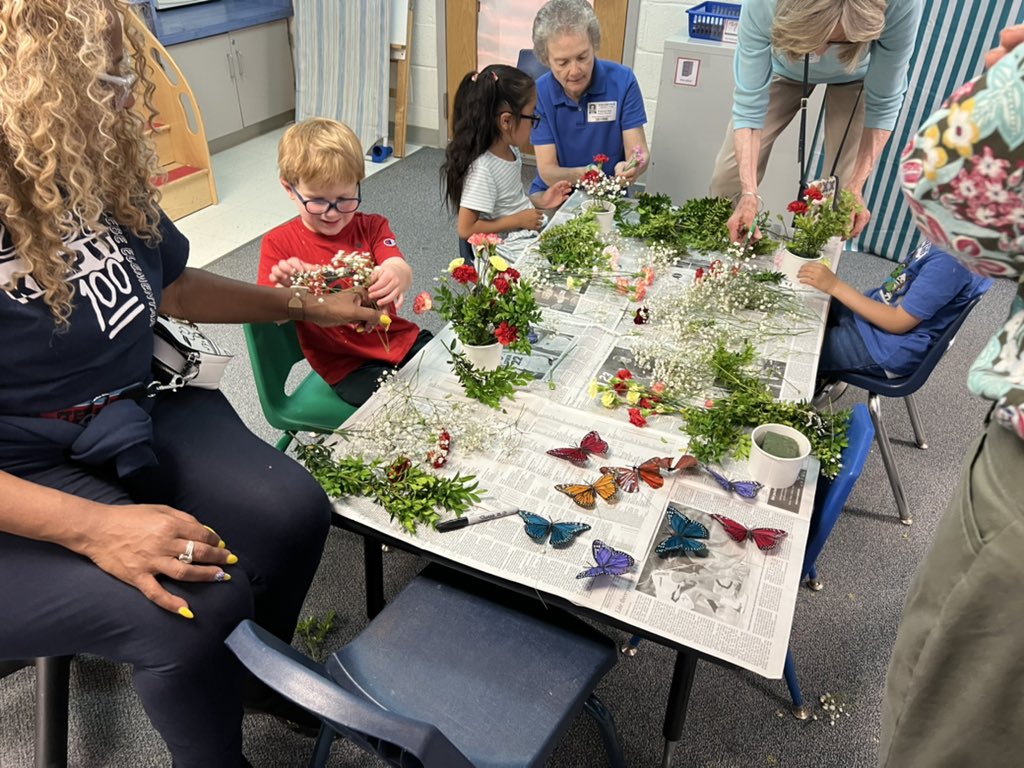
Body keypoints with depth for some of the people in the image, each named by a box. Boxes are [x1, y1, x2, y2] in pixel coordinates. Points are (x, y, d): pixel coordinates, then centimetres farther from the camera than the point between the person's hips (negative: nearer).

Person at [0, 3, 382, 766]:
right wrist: (92, 527, -34)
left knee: (294, 512, -17)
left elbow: (175, 286, 19)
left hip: (132, 419, 7)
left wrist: (309, 306, 18)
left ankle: (259, 676, 16)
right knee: (203, 603, -27)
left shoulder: (102, 179, 2)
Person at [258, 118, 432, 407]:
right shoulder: (279, 243, -4)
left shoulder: (371, 227, 3)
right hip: (346, 364, -3)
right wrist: (287, 290, -37)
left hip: (399, 339, 4)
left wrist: (397, 276, -44)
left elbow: (402, 270, -17)